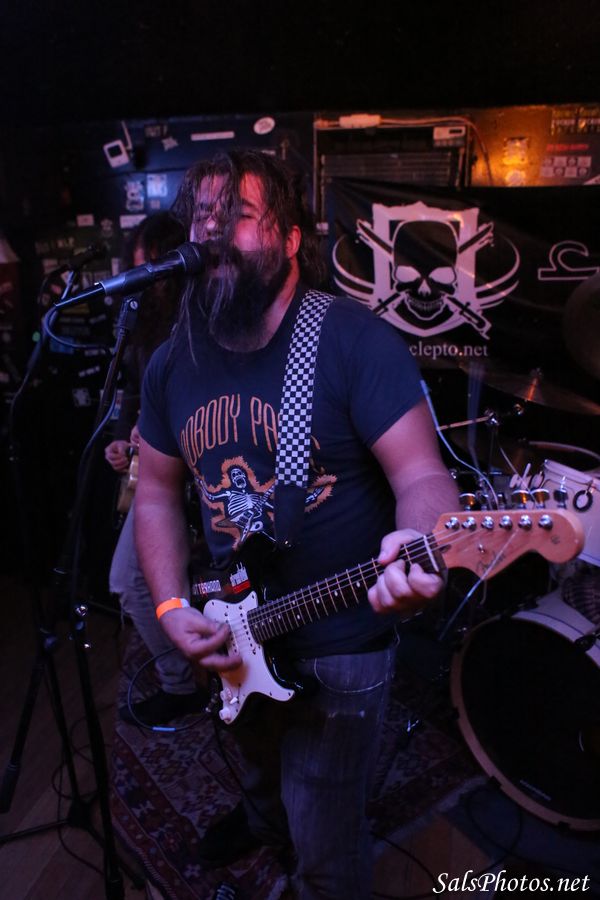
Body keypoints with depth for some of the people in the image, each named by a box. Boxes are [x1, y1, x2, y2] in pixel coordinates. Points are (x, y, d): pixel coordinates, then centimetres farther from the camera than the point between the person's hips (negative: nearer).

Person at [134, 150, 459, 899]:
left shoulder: (353, 339, -20)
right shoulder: (172, 365, -2)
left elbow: (422, 474, -21)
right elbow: (157, 493, 6)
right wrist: (172, 608, -5)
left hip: (342, 647, -5)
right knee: (259, 769, 35)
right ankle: (264, 820, 70)